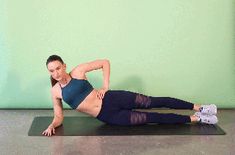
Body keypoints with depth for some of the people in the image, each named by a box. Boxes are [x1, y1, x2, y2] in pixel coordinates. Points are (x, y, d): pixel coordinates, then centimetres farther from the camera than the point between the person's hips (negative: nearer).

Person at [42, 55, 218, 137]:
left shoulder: (78, 71, -3)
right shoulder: (55, 92, 1)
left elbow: (105, 62, 2)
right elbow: (59, 117, 9)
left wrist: (106, 86, -5)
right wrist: (52, 125, -14)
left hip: (111, 99, 0)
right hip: (108, 116, 0)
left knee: (154, 102, -8)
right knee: (152, 118, -6)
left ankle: (198, 107, 3)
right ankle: (195, 118, 1)